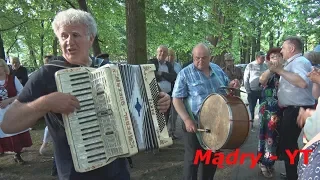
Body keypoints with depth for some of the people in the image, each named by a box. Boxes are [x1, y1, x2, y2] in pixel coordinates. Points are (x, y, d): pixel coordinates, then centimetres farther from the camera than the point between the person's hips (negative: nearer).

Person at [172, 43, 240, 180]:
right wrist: (187, 120, -25)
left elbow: (226, 86, 18)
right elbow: (177, 99, -14)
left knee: (212, 158, 20)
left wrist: (232, 85, -7)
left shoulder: (217, 69, 4)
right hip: (195, 125, -5)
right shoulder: (185, 74, -12)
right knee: (193, 159, 8)